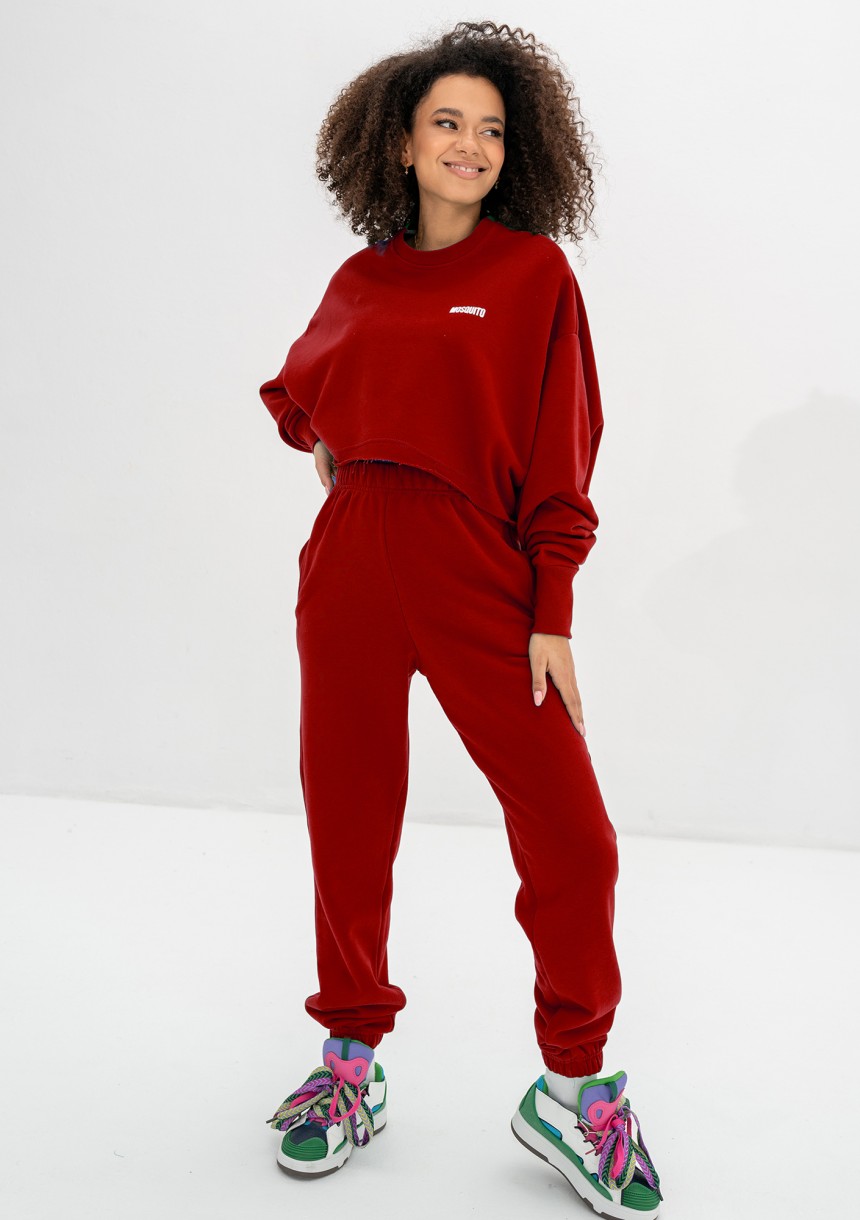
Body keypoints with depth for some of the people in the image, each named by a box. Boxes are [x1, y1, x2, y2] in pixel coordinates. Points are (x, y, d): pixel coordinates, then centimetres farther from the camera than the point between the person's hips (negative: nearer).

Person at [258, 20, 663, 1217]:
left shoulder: (534, 274, 3)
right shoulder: (356, 283, 12)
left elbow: (559, 462, -2)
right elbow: (299, 390, 32)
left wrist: (554, 618, -8)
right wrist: (323, 445, 13)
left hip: (480, 576, -3)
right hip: (349, 574, 4)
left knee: (570, 836, -8)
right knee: (347, 827, 9)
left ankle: (575, 1087, 12)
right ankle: (352, 1062, 27)